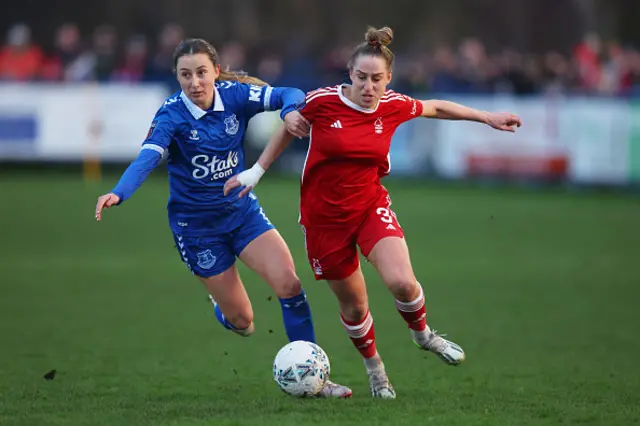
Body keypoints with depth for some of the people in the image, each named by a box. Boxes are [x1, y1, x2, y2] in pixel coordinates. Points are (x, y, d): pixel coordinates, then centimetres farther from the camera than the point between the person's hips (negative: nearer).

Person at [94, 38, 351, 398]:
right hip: (196, 224, -3)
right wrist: (119, 193, -51)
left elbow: (289, 95, -16)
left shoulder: (234, 95, -9)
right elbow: (148, 157, -33)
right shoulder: (172, 116, -18)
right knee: (241, 321, 2)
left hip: (242, 209, 3)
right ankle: (219, 306, 42)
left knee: (288, 282, -18)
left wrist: (290, 111, -41)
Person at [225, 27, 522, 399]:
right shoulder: (322, 102, -15)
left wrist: (487, 117, 17)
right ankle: (374, 367, 36)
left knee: (401, 281, -23)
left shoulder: (394, 106, -8)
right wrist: (256, 172, 5)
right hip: (324, 215, -1)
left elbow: (435, 108, 13)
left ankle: (423, 334, 10)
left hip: (371, 206, 1)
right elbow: (288, 128, 4)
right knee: (353, 302, 8)